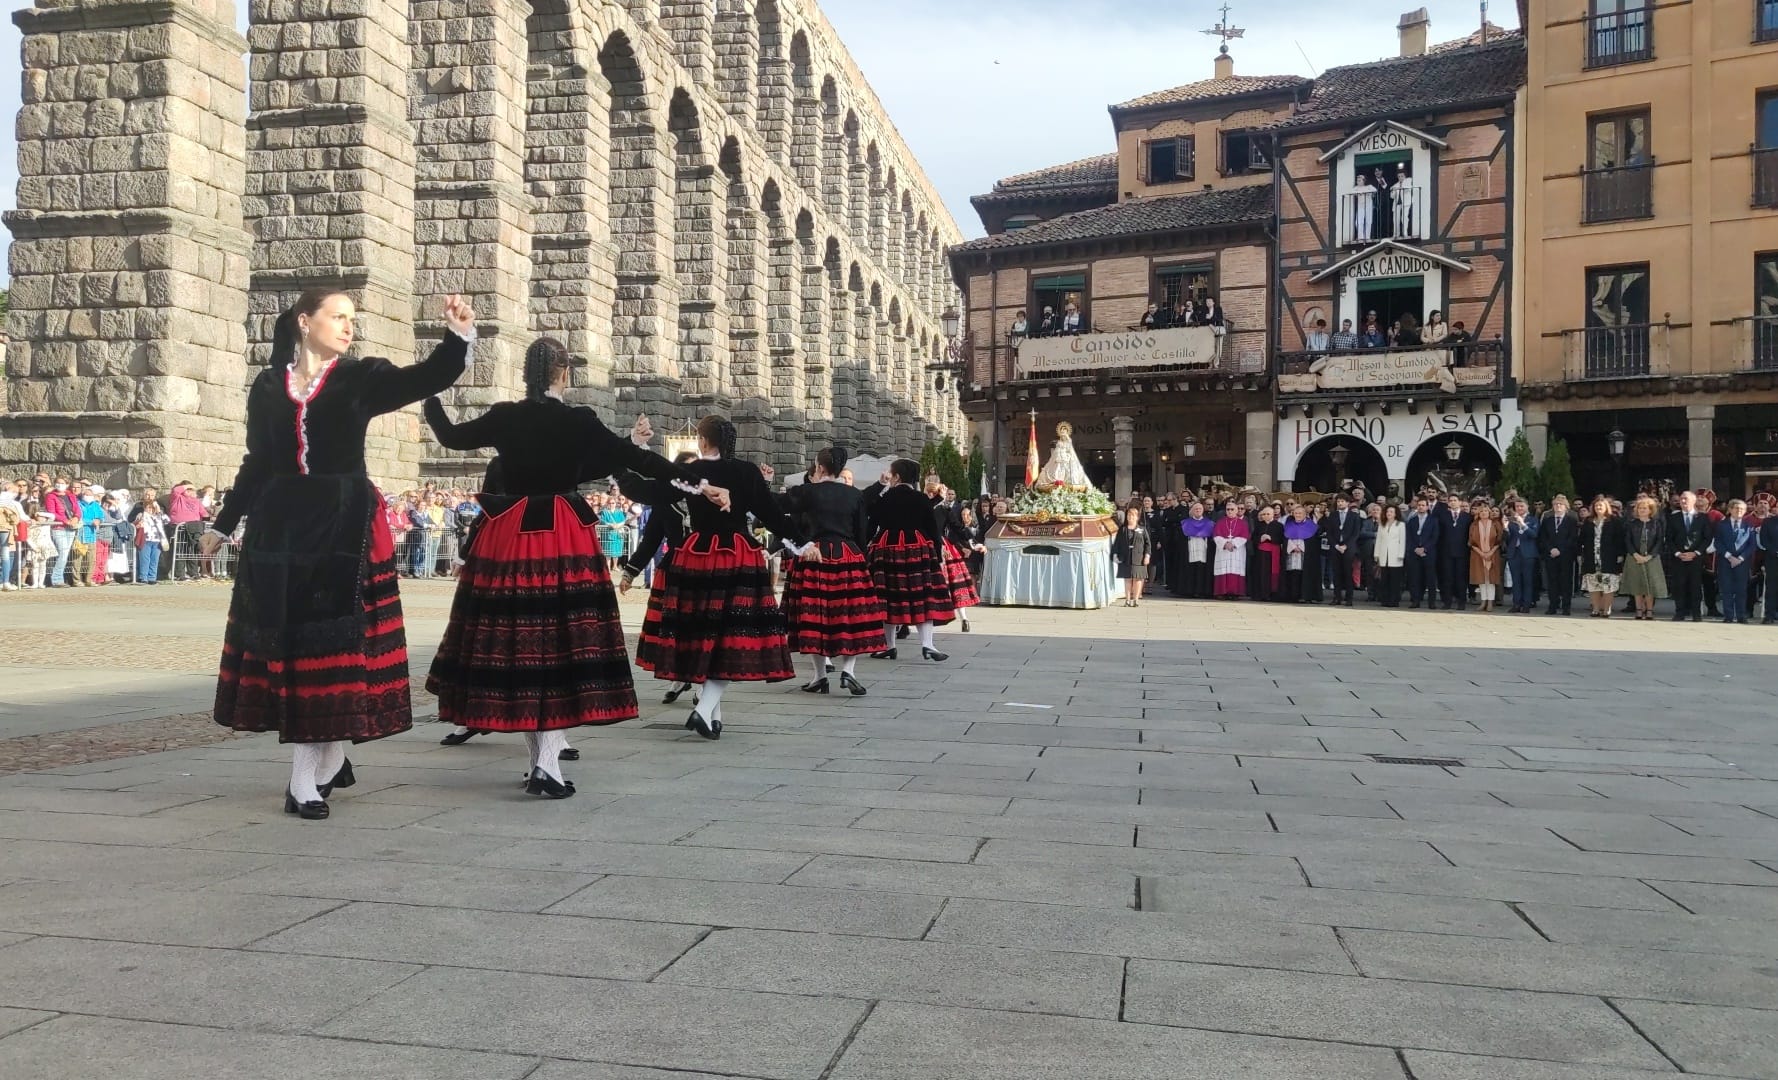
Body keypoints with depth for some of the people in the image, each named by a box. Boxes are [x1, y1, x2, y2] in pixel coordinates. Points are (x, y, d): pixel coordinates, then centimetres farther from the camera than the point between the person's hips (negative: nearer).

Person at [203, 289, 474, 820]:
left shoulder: (361, 377, 4)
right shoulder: (268, 385, 9)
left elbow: (429, 377, -12)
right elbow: (257, 464, 14)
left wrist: (459, 334, -29)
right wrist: (222, 525, 16)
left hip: (345, 527, -2)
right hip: (281, 527, 2)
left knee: (338, 640, -2)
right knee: (287, 640, 3)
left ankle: (317, 770, 9)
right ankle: (323, 764, 13)